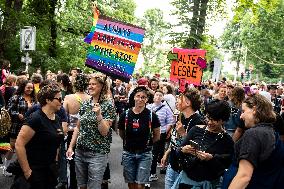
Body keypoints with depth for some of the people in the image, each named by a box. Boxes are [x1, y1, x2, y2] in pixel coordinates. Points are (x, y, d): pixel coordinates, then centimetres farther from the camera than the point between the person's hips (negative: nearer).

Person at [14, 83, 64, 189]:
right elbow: (19, 145, -22)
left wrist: (54, 163, 15)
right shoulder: (36, 118, -19)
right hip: (35, 171, -8)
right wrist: (27, 171, -19)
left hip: (50, 169, 8)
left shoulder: (56, 118, 5)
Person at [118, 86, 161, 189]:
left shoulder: (151, 116, -9)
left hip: (144, 154, -2)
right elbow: (121, 134, 10)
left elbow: (157, 136, 2)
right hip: (128, 153, 2)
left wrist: (146, 143, 6)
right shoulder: (125, 115, -5)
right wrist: (130, 142, 9)